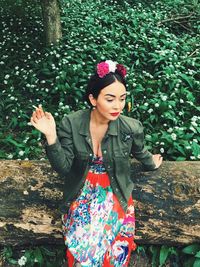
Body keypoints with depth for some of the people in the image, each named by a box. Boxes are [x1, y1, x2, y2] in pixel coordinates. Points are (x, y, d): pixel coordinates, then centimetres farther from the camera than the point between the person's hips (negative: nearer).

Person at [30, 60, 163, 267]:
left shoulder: (131, 128, -15)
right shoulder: (71, 123, -15)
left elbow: (139, 152, 8)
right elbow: (63, 168, -14)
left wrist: (152, 163, 27)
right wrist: (51, 136, -28)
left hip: (115, 192, 0)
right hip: (82, 191, 1)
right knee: (82, 241, -17)